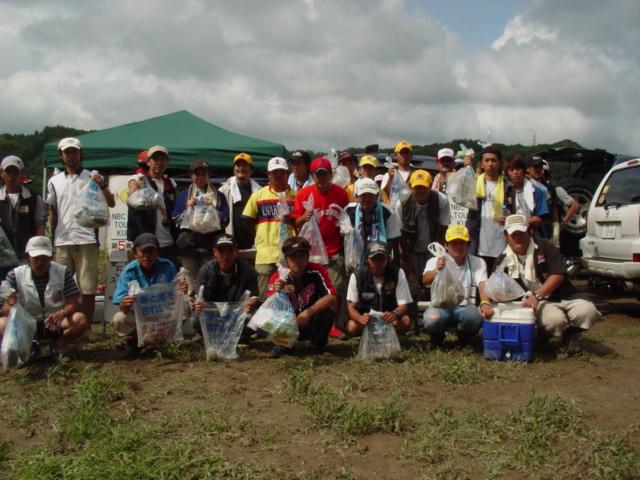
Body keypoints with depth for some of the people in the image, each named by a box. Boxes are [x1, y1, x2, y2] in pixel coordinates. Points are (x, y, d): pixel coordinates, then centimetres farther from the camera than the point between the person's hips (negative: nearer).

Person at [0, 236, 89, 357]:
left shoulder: (63, 273, -10)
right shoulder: (15, 275, -9)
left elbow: (74, 304, -13)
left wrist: (62, 313, -37)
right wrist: (10, 305, -36)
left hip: (55, 323, 0)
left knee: (81, 320, -30)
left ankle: (59, 344, -1)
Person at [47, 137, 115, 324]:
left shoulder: (92, 178, 5)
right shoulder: (54, 182, 13)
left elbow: (111, 203, -2)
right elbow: (52, 214, 15)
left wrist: (103, 186, -19)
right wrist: (53, 240, 9)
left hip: (86, 240, -2)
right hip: (62, 242, 2)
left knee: (88, 288, -1)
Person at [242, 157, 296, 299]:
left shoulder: (296, 196, 8)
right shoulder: (258, 195, 8)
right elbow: (248, 221, 12)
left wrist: (292, 220, -10)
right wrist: (260, 238, 6)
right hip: (266, 254, 0)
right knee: (265, 299, 4)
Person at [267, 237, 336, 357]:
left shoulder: (317, 271, -17)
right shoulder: (277, 278, -15)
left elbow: (332, 298, -25)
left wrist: (308, 312, -35)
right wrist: (275, 293, -41)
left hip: (312, 324, 0)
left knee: (328, 313, -30)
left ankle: (318, 344, 1)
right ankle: (283, 344, 4)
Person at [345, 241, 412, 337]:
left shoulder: (398, 273, -12)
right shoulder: (357, 276, -12)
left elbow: (404, 305, -13)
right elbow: (351, 308, -14)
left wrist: (394, 314, -39)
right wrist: (360, 318, -39)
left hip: (389, 317, 0)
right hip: (366, 317, 0)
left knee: (406, 321, -31)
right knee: (351, 327, -31)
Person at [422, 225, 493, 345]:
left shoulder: (477, 262, 1)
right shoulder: (435, 261, 0)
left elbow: (482, 285, -16)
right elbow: (426, 280, -20)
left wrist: (485, 302, -39)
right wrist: (437, 270, -44)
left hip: (465, 307, 1)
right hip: (441, 306, -1)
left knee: (475, 318, -35)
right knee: (431, 321, -35)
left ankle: (464, 339, 4)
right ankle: (437, 339, 5)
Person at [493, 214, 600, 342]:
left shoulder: (544, 246, -2)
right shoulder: (503, 260, 2)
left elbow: (558, 274, -12)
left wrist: (537, 295, -24)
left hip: (561, 296, 1)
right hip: (535, 302, -1)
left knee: (588, 311, -27)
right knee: (554, 319, -35)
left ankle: (569, 333, 5)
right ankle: (543, 334, 1)